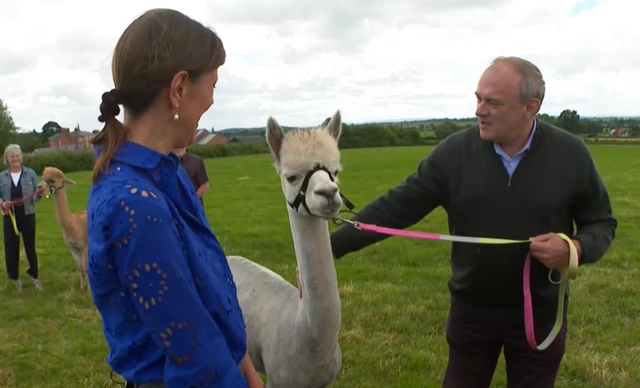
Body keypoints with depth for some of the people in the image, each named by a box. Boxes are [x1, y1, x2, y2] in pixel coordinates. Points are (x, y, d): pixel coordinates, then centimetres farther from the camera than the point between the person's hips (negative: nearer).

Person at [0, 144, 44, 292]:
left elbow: (36, 194, -1)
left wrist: (39, 193, -23)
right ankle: (15, 277, 22)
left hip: (28, 216, -1)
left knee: (30, 246, 8)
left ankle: (35, 276, 24)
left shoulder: (30, 173, -1)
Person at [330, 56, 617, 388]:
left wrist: (576, 248, -23)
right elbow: (396, 207, -13)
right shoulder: (454, 152, -12)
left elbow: (602, 222, 1)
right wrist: (331, 246, -21)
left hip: (540, 314, 0)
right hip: (471, 311, 1)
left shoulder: (570, 154, -10)